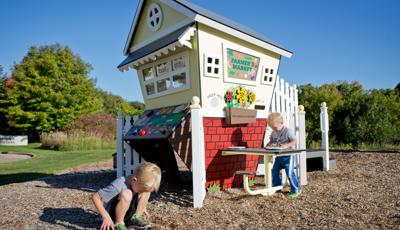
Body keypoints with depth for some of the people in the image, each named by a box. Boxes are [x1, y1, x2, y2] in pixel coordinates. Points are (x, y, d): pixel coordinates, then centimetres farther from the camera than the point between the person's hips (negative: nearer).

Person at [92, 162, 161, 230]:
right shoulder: (118, 186, -30)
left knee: (146, 190, -11)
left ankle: (136, 218, -4)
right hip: (113, 214, -6)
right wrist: (106, 217, -29)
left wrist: (142, 206, 5)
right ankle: (118, 224, -18)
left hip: (128, 214, 6)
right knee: (126, 194, -34)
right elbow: (95, 197, -26)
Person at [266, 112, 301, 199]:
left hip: (288, 156, -7)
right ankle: (277, 186, 28)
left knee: (290, 173, -9)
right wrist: (269, 144, -9)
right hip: (278, 156, 7)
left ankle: (296, 190, 5)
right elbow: (271, 142, 15)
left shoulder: (287, 131, -14)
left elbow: (295, 141, -15)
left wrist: (286, 145, -28)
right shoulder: (273, 133, 6)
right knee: (275, 171, 10)